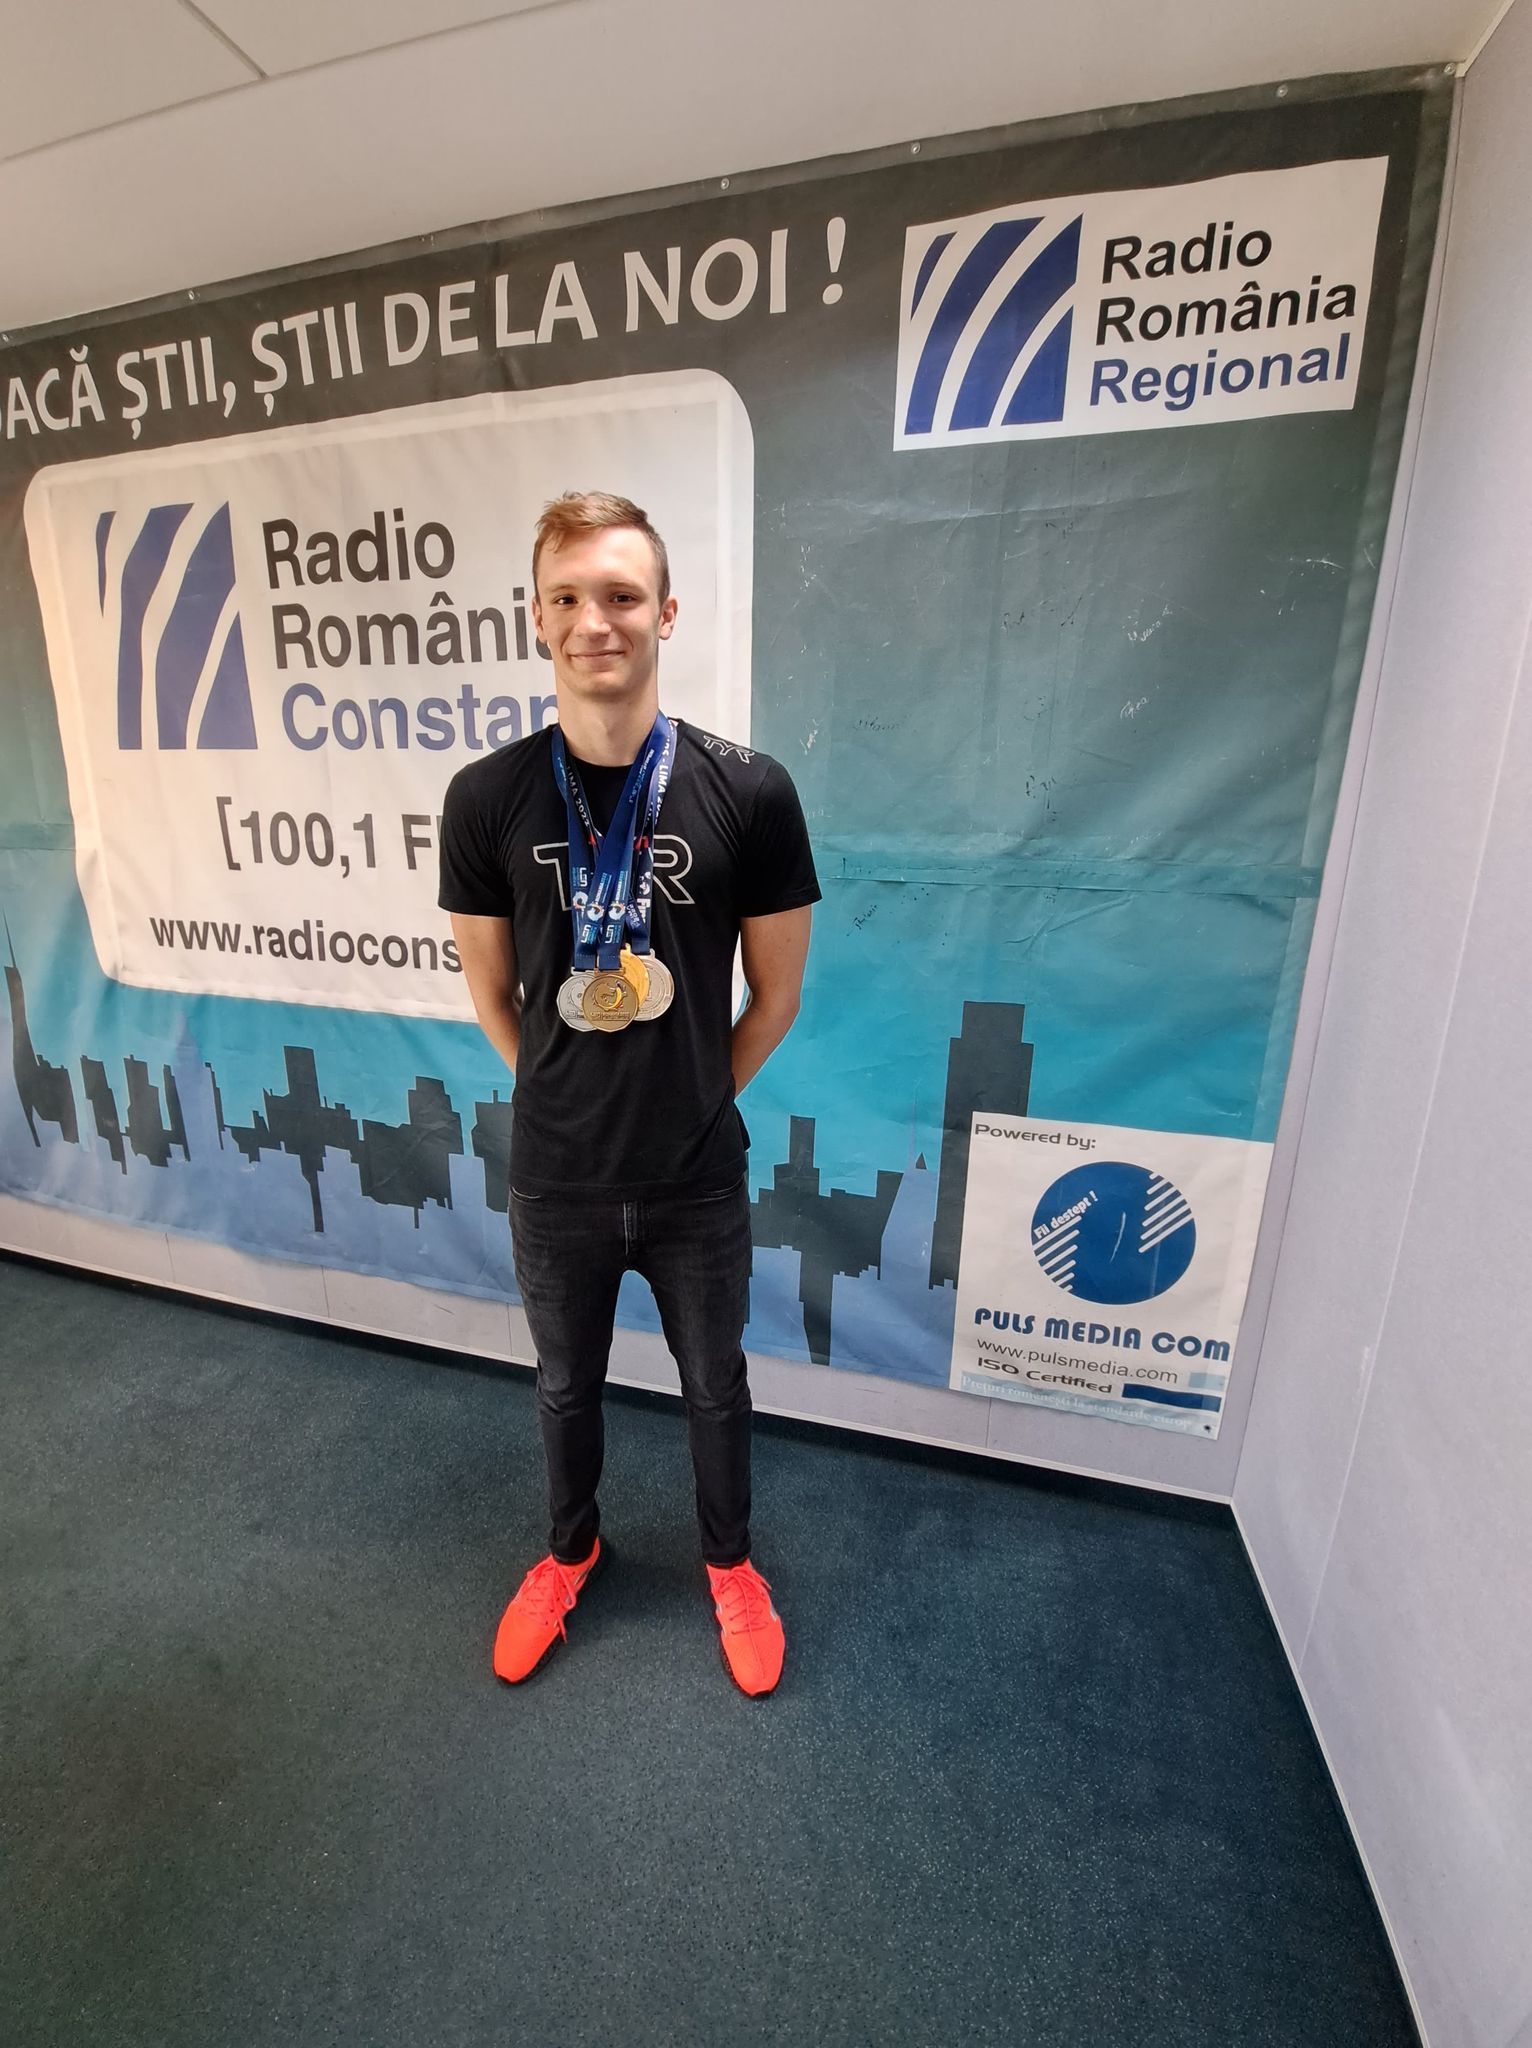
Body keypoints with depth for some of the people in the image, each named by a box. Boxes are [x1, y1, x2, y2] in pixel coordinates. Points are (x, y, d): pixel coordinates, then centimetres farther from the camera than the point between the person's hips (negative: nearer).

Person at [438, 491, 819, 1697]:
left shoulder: (749, 791, -13)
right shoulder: (486, 800, -9)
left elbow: (778, 993, -4)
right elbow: (492, 993, 2)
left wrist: (693, 1102, 3)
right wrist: (569, 1098, 6)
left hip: (699, 1185, -1)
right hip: (555, 1184, 2)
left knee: (716, 1388, 23)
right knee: (566, 1386, 26)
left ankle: (731, 1562, 54)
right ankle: (571, 1548, 58)